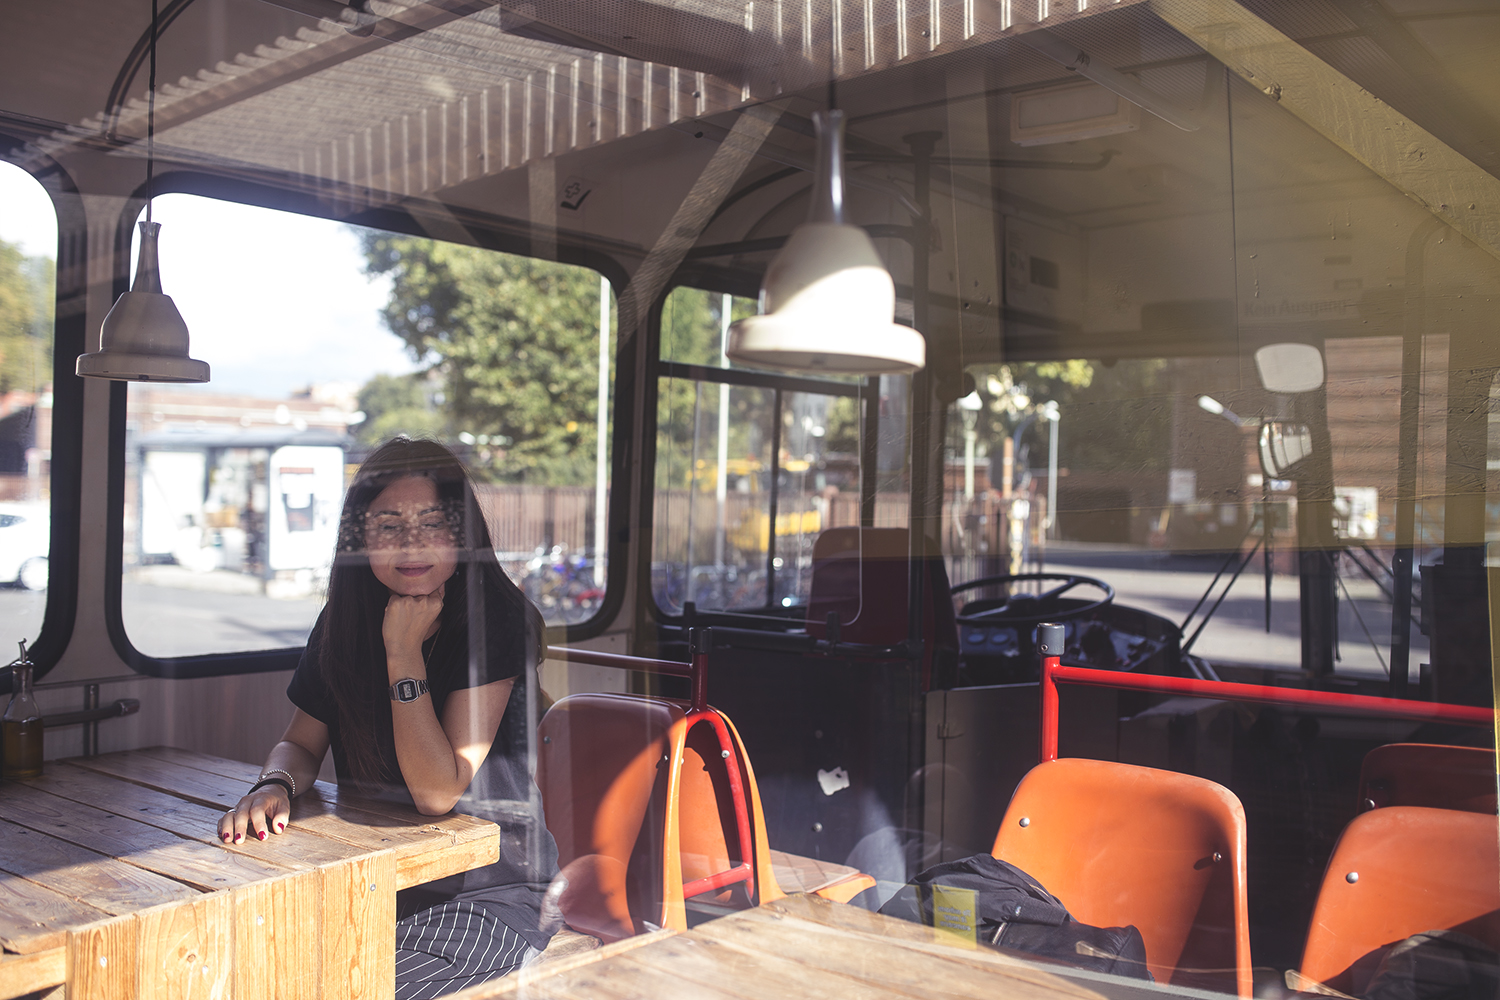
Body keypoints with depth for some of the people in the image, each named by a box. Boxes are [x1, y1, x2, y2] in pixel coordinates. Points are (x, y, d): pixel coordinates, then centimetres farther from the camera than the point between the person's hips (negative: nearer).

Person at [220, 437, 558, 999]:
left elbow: (438, 794, -21)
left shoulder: (496, 621, -17)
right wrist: (274, 786, -13)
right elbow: (302, 743, 11)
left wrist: (404, 651, -24)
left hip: (489, 894, -5)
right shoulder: (344, 620, 1)